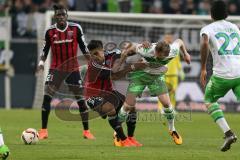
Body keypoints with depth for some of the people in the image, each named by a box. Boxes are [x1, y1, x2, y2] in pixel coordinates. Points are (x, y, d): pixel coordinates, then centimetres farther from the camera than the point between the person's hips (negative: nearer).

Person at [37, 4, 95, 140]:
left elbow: (84, 47, 1)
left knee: (81, 100, 3)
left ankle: (86, 131, 14)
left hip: (73, 69, 0)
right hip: (56, 68, 0)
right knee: (47, 97, -14)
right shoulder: (50, 31, -2)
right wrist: (41, 62, -8)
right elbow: (45, 49, 8)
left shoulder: (76, 29, -5)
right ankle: (44, 131, -8)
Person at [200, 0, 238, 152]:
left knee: (209, 101, 20)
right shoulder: (235, 27, 20)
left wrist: (203, 69, -10)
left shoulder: (207, 29, 6)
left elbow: (204, 44, -14)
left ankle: (228, 133, 2)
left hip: (222, 74, -3)